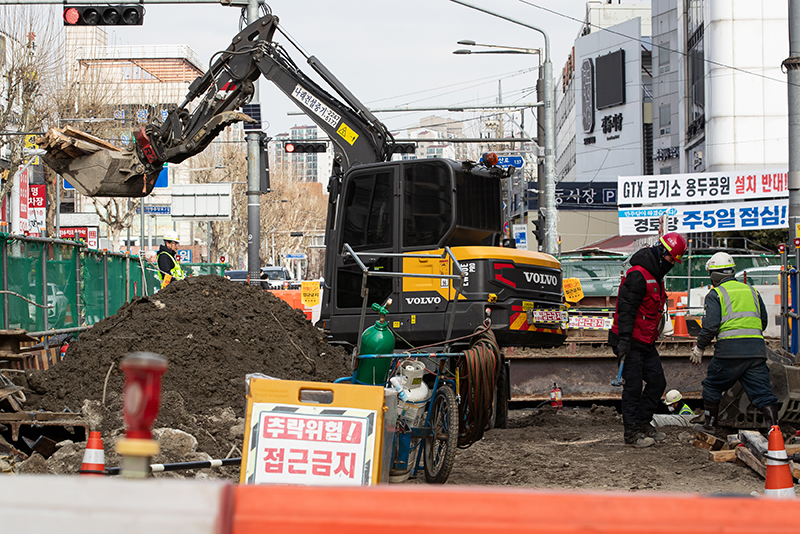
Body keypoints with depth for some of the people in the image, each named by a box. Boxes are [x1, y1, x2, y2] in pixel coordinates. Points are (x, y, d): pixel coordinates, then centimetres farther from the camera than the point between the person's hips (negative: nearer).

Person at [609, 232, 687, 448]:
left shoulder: (656, 277, 15)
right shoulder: (638, 274, -17)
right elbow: (626, 308, -22)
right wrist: (624, 339, -26)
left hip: (646, 343, 10)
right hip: (631, 342, -10)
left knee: (657, 382, 9)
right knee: (633, 386, -5)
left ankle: (643, 423, 20)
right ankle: (632, 433, 1)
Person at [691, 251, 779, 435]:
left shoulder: (715, 294, 1)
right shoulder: (751, 290, 19)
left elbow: (711, 325, -9)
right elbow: (763, 321, 24)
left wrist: (699, 348, 3)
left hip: (730, 349, -4)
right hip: (757, 348, 4)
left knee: (712, 386, 15)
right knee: (762, 392, 2)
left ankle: (710, 425, 23)